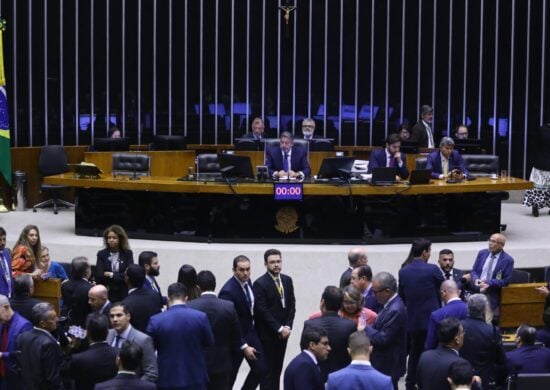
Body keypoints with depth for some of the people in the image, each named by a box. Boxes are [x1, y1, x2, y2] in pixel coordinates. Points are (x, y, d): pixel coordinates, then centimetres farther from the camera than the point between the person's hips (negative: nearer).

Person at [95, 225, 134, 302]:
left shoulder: (128, 254, 3)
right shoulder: (102, 254, 4)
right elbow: (99, 276, -5)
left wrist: (111, 275, -6)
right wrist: (120, 277, -11)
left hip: (124, 295, 0)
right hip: (106, 294, 0)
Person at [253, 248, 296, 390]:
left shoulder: (287, 280, 8)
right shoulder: (260, 283, -12)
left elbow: (292, 305, 9)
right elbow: (262, 311, -15)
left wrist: (287, 327, -4)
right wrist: (279, 329, -15)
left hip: (283, 332, 6)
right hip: (267, 334, -6)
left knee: (277, 368, 9)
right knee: (267, 370, -3)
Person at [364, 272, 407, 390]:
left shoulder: (395, 310, -26)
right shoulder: (392, 304, 5)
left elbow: (383, 339, -25)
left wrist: (365, 327, -15)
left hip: (388, 366, -10)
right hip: (385, 363, 10)